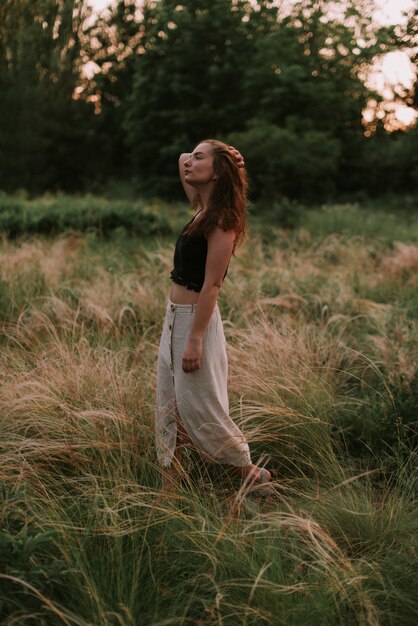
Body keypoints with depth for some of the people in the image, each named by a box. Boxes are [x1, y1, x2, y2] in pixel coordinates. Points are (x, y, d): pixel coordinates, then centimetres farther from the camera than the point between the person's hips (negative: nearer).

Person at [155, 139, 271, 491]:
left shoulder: (221, 222, -18)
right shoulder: (201, 210, 7)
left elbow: (211, 285, -22)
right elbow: (182, 160, 22)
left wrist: (195, 340, -23)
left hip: (196, 319, -9)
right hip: (175, 317, 9)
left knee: (199, 407, 0)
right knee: (169, 403, 13)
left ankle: (252, 474, 17)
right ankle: (171, 481, 24)